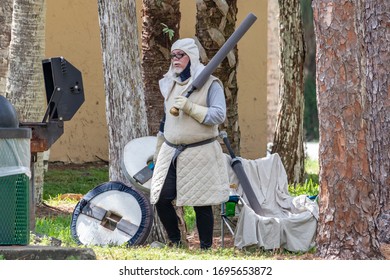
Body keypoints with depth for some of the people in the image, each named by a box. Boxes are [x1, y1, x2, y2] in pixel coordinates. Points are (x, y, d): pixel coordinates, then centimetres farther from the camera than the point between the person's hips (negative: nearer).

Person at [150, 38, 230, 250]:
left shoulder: (209, 84, -6)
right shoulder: (170, 84, 13)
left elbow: (219, 115, -16)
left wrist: (190, 108, -23)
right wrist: (159, 149, 25)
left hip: (199, 153, -6)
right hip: (171, 152, 6)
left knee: (201, 204, -2)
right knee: (160, 199, -2)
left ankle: (206, 248, 10)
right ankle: (175, 243, 16)